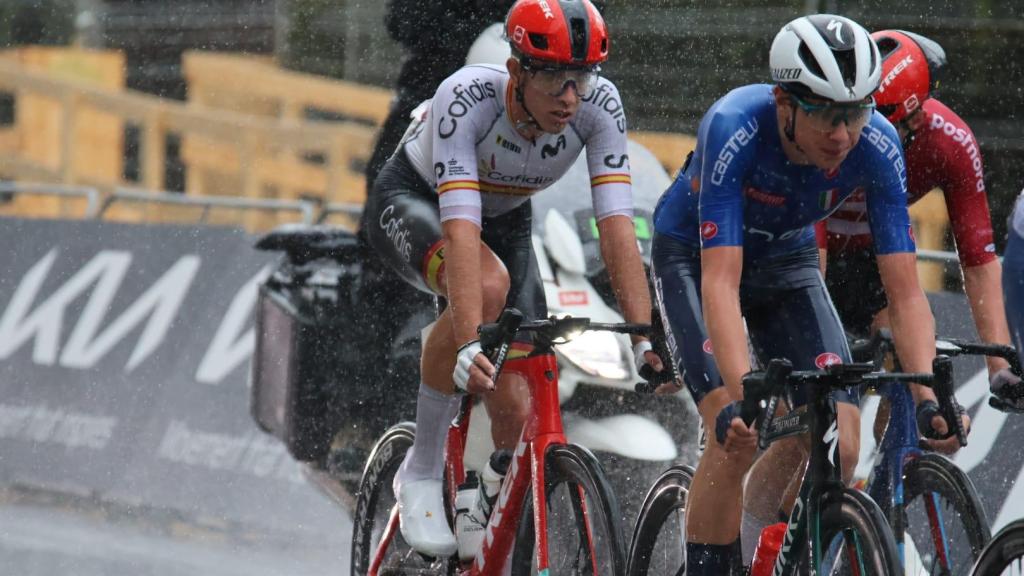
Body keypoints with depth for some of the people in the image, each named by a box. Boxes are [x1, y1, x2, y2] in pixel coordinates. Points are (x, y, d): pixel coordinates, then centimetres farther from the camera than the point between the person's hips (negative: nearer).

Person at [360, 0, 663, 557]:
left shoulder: (598, 105, -28)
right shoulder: (467, 98, -38)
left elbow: (616, 224, -31)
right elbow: (460, 229, -46)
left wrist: (644, 338, -41)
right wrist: (471, 345, -56)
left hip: (505, 217, 4)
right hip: (411, 201, -4)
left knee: (517, 414, -12)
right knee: (488, 285, -38)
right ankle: (421, 474, -21)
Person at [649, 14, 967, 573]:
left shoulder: (877, 147, -27)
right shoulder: (733, 130, -37)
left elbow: (905, 291, -27)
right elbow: (721, 282, -43)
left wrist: (928, 395, -41)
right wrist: (743, 398, -55)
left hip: (786, 260, 3)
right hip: (695, 256, -3)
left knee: (838, 443, -14)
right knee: (737, 437, -25)